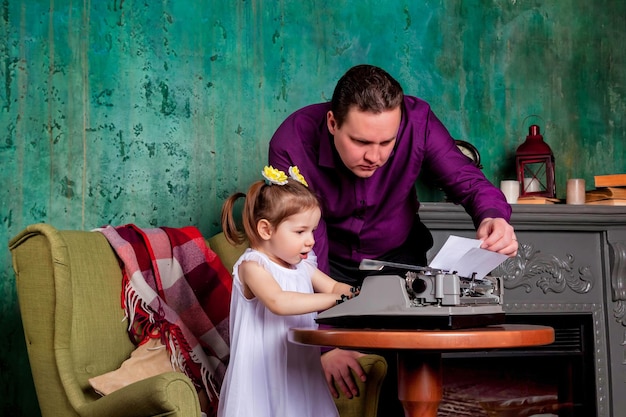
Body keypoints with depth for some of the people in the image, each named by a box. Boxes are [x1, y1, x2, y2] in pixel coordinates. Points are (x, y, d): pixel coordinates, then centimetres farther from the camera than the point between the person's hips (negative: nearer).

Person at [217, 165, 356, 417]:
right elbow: (279, 302, -28)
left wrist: (354, 292, -11)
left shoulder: (302, 265, 10)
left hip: (300, 368, 7)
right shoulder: (252, 266, -14)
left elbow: (333, 287, 13)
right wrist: (334, 300, -28)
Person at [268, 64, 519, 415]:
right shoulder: (292, 145, -32)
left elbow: (468, 181, -16)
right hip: (329, 260, -1)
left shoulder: (418, 121, -28)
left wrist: (493, 216, -41)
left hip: (397, 255, 2)